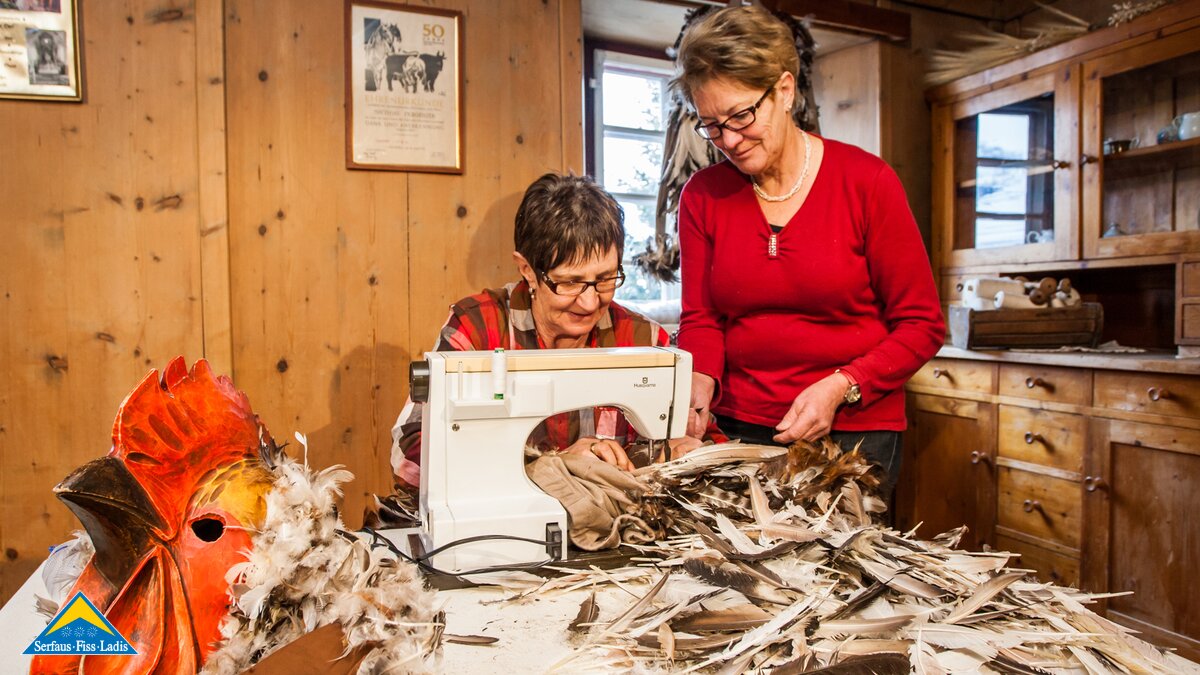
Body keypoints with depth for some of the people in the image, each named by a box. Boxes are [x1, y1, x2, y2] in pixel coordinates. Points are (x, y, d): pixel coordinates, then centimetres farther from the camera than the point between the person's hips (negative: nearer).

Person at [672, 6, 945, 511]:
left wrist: (839, 388, -18)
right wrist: (697, 394, -17)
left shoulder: (866, 181, -7)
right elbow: (701, 321, 1)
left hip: (854, 432, -2)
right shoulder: (702, 197, 1)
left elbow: (921, 325, -5)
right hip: (737, 429, 2)